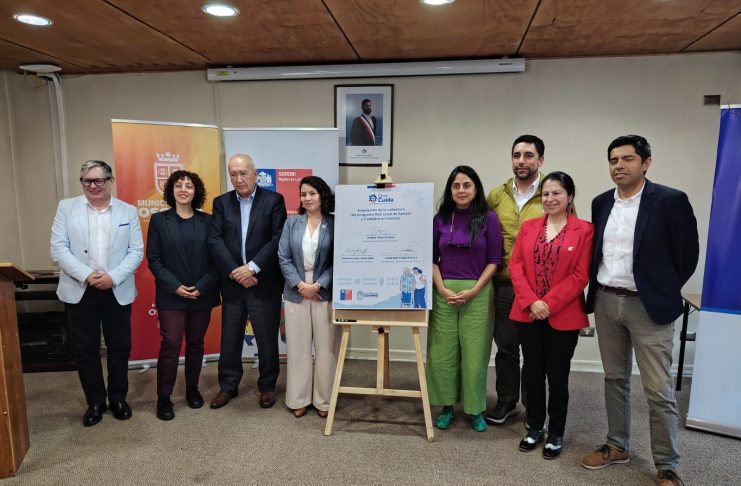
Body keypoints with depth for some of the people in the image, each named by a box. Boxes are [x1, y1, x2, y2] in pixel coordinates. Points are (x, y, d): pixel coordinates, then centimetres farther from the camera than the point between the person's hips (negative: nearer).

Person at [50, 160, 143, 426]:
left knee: (120, 347, 8)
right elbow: (58, 248, -3)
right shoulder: (66, 207, 4)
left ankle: (118, 399, 25)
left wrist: (113, 277, -15)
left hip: (117, 291, 0)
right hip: (79, 291, 0)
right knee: (85, 350, 8)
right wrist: (86, 275, -16)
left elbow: (136, 251, -1)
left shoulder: (128, 211, 4)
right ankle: (95, 402, 24)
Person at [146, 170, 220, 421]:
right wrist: (175, 286, -13)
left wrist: (201, 287, -10)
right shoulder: (159, 220, 2)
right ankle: (163, 397, 10)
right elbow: (153, 258, -2)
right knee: (170, 345, -4)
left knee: (196, 344, 12)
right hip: (171, 295, -2)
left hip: (202, 295, 2)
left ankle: (192, 389, 28)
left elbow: (215, 258, 1)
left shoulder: (207, 221, 4)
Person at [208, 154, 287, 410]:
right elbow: (215, 241, -2)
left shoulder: (273, 200, -2)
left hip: (264, 282, -2)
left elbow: (278, 240, -10)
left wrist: (252, 268, -16)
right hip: (232, 282, 3)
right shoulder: (221, 203, 7)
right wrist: (235, 272, -13)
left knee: (267, 338, 7)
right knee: (230, 338, 12)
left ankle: (267, 386, 25)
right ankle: (228, 386, 29)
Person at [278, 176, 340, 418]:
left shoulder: (335, 224, -1)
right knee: (298, 347, 9)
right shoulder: (292, 222, 6)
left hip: (325, 293, -2)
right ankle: (298, 399, 23)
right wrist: (300, 284, -11)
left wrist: (318, 285, -14)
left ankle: (324, 400, 20)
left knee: (325, 347, 5)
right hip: (296, 293, 2)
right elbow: (283, 257, 1)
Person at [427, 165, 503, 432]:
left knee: (475, 353, 4)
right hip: (444, 293, 2)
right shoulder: (440, 218, 5)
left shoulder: (488, 218, -1)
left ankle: (475, 409, 22)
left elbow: (494, 260, -2)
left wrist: (473, 291, -11)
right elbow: (432, 259, 6)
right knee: (442, 352, 5)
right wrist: (442, 289, -7)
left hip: (477, 294, -2)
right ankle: (446, 406, 22)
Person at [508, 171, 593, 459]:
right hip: (528, 313, 3)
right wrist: (531, 302, -11)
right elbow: (515, 266, 1)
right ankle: (535, 428, 29)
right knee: (532, 372, 12)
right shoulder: (528, 227, 7)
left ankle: (556, 434, 26)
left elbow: (580, 275, -9)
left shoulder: (584, 230, -4)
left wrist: (548, 304, -15)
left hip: (563, 316, -3)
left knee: (558, 375, 8)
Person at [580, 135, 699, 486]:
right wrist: (597, 290, 9)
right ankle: (617, 446, 32)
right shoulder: (601, 203, 7)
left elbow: (687, 254, -5)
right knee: (615, 379, 16)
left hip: (648, 306, -5)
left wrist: (663, 292, 1)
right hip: (606, 302, 5)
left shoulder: (671, 200, -9)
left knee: (658, 391, 2)